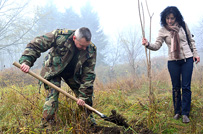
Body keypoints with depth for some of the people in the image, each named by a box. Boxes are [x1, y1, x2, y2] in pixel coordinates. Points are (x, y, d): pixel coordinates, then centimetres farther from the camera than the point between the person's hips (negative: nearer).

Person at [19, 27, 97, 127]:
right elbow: (35, 45, -26)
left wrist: (83, 95, -22)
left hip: (73, 73, 3)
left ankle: (87, 118, 23)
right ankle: (46, 124, -11)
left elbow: (89, 74, -19)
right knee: (53, 94, -20)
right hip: (53, 70, -3)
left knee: (87, 92, 0)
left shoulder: (91, 50, -24)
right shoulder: (59, 35, -32)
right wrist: (26, 61, -39)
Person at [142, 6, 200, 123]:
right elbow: (157, 46, -10)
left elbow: (191, 41, 12)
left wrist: (195, 54, 6)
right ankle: (177, 112, 20)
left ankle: (185, 113, 4)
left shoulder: (183, 25, 1)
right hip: (173, 61, 0)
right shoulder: (163, 31, -2)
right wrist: (148, 44, -30)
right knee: (176, 87, 7)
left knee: (186, 87, -2)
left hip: (187, 59, 0)